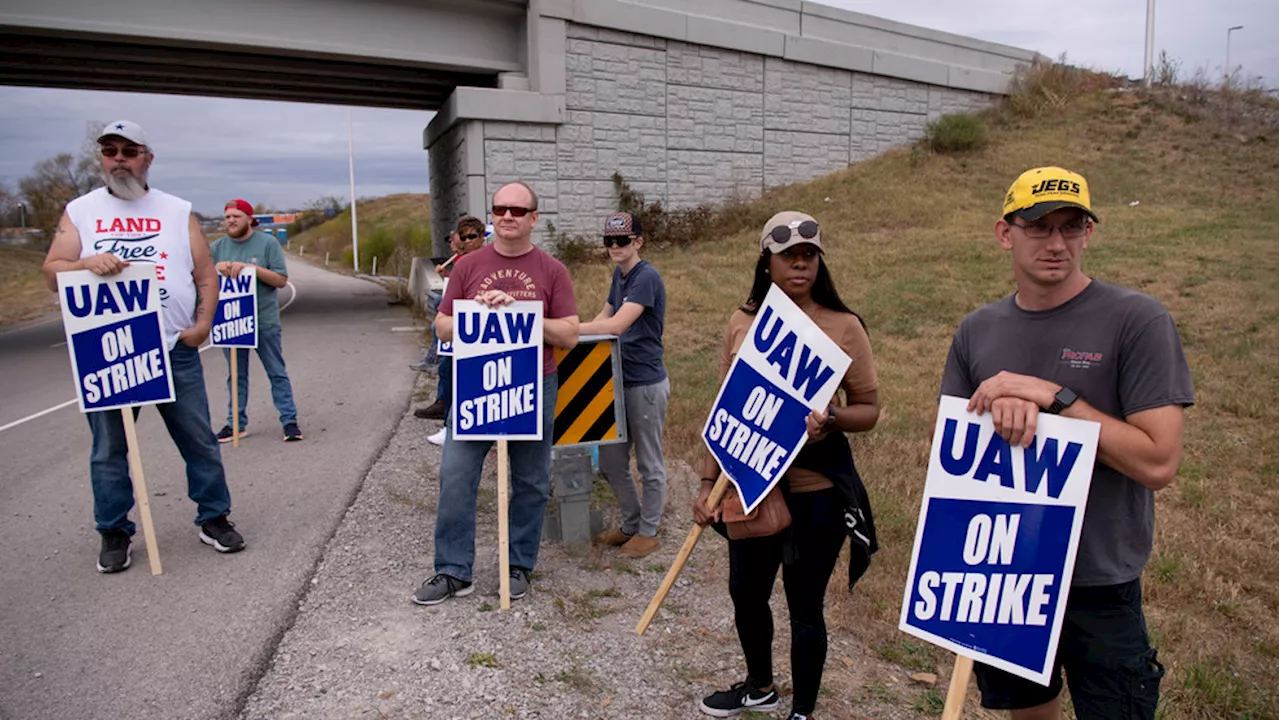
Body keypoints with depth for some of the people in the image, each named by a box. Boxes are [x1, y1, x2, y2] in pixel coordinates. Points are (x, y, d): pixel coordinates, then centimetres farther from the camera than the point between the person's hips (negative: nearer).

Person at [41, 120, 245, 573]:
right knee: (108, 449, 7)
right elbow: (52, 272, 3)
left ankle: (214, 518, 17)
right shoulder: (79, 212, 9)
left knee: (199, 440, 4)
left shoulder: (178, 211, 9)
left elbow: (206, 274, 7)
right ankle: (115, 534, 20)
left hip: (175, 349, 0)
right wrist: (86, 263, -18)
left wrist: (203, 321, -7)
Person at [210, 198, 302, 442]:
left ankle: (289, 421, 7)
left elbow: (281, 280, -9)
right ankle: (236, 423, 20)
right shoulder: (217, 247, 7)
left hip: (264, 321, -3)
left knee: (277, 373, 3)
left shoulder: (267, 243, -3)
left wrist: (250, 267, -20)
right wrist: (217, 269, -15)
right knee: (236, 375, 11)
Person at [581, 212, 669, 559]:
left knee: (649, 464, 6)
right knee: (611, 460, 15)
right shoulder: (619, 274, 11)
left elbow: (616, 325, -26)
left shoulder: (647, 277, -16)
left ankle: (648, 532, 22)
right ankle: (630, 524, 32)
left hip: (646, 383, -9)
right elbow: (603, 317, 20)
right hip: (620, 380, 9)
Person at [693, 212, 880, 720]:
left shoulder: (844, 327, -8)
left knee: (804, 603, 8)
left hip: (817, 488, -4)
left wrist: (830, 419, -25)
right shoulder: (743, 323, 0)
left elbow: (869, 409, -4)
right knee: (746, 591, 19)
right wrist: (708, 481, 3)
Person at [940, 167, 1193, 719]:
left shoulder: (1137, 320, -13)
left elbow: (1157, 462, -17)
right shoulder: (977, 331, 0)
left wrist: (1052, 395, -24)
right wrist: (1006, 407, -19)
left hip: (1100, 585, -4)